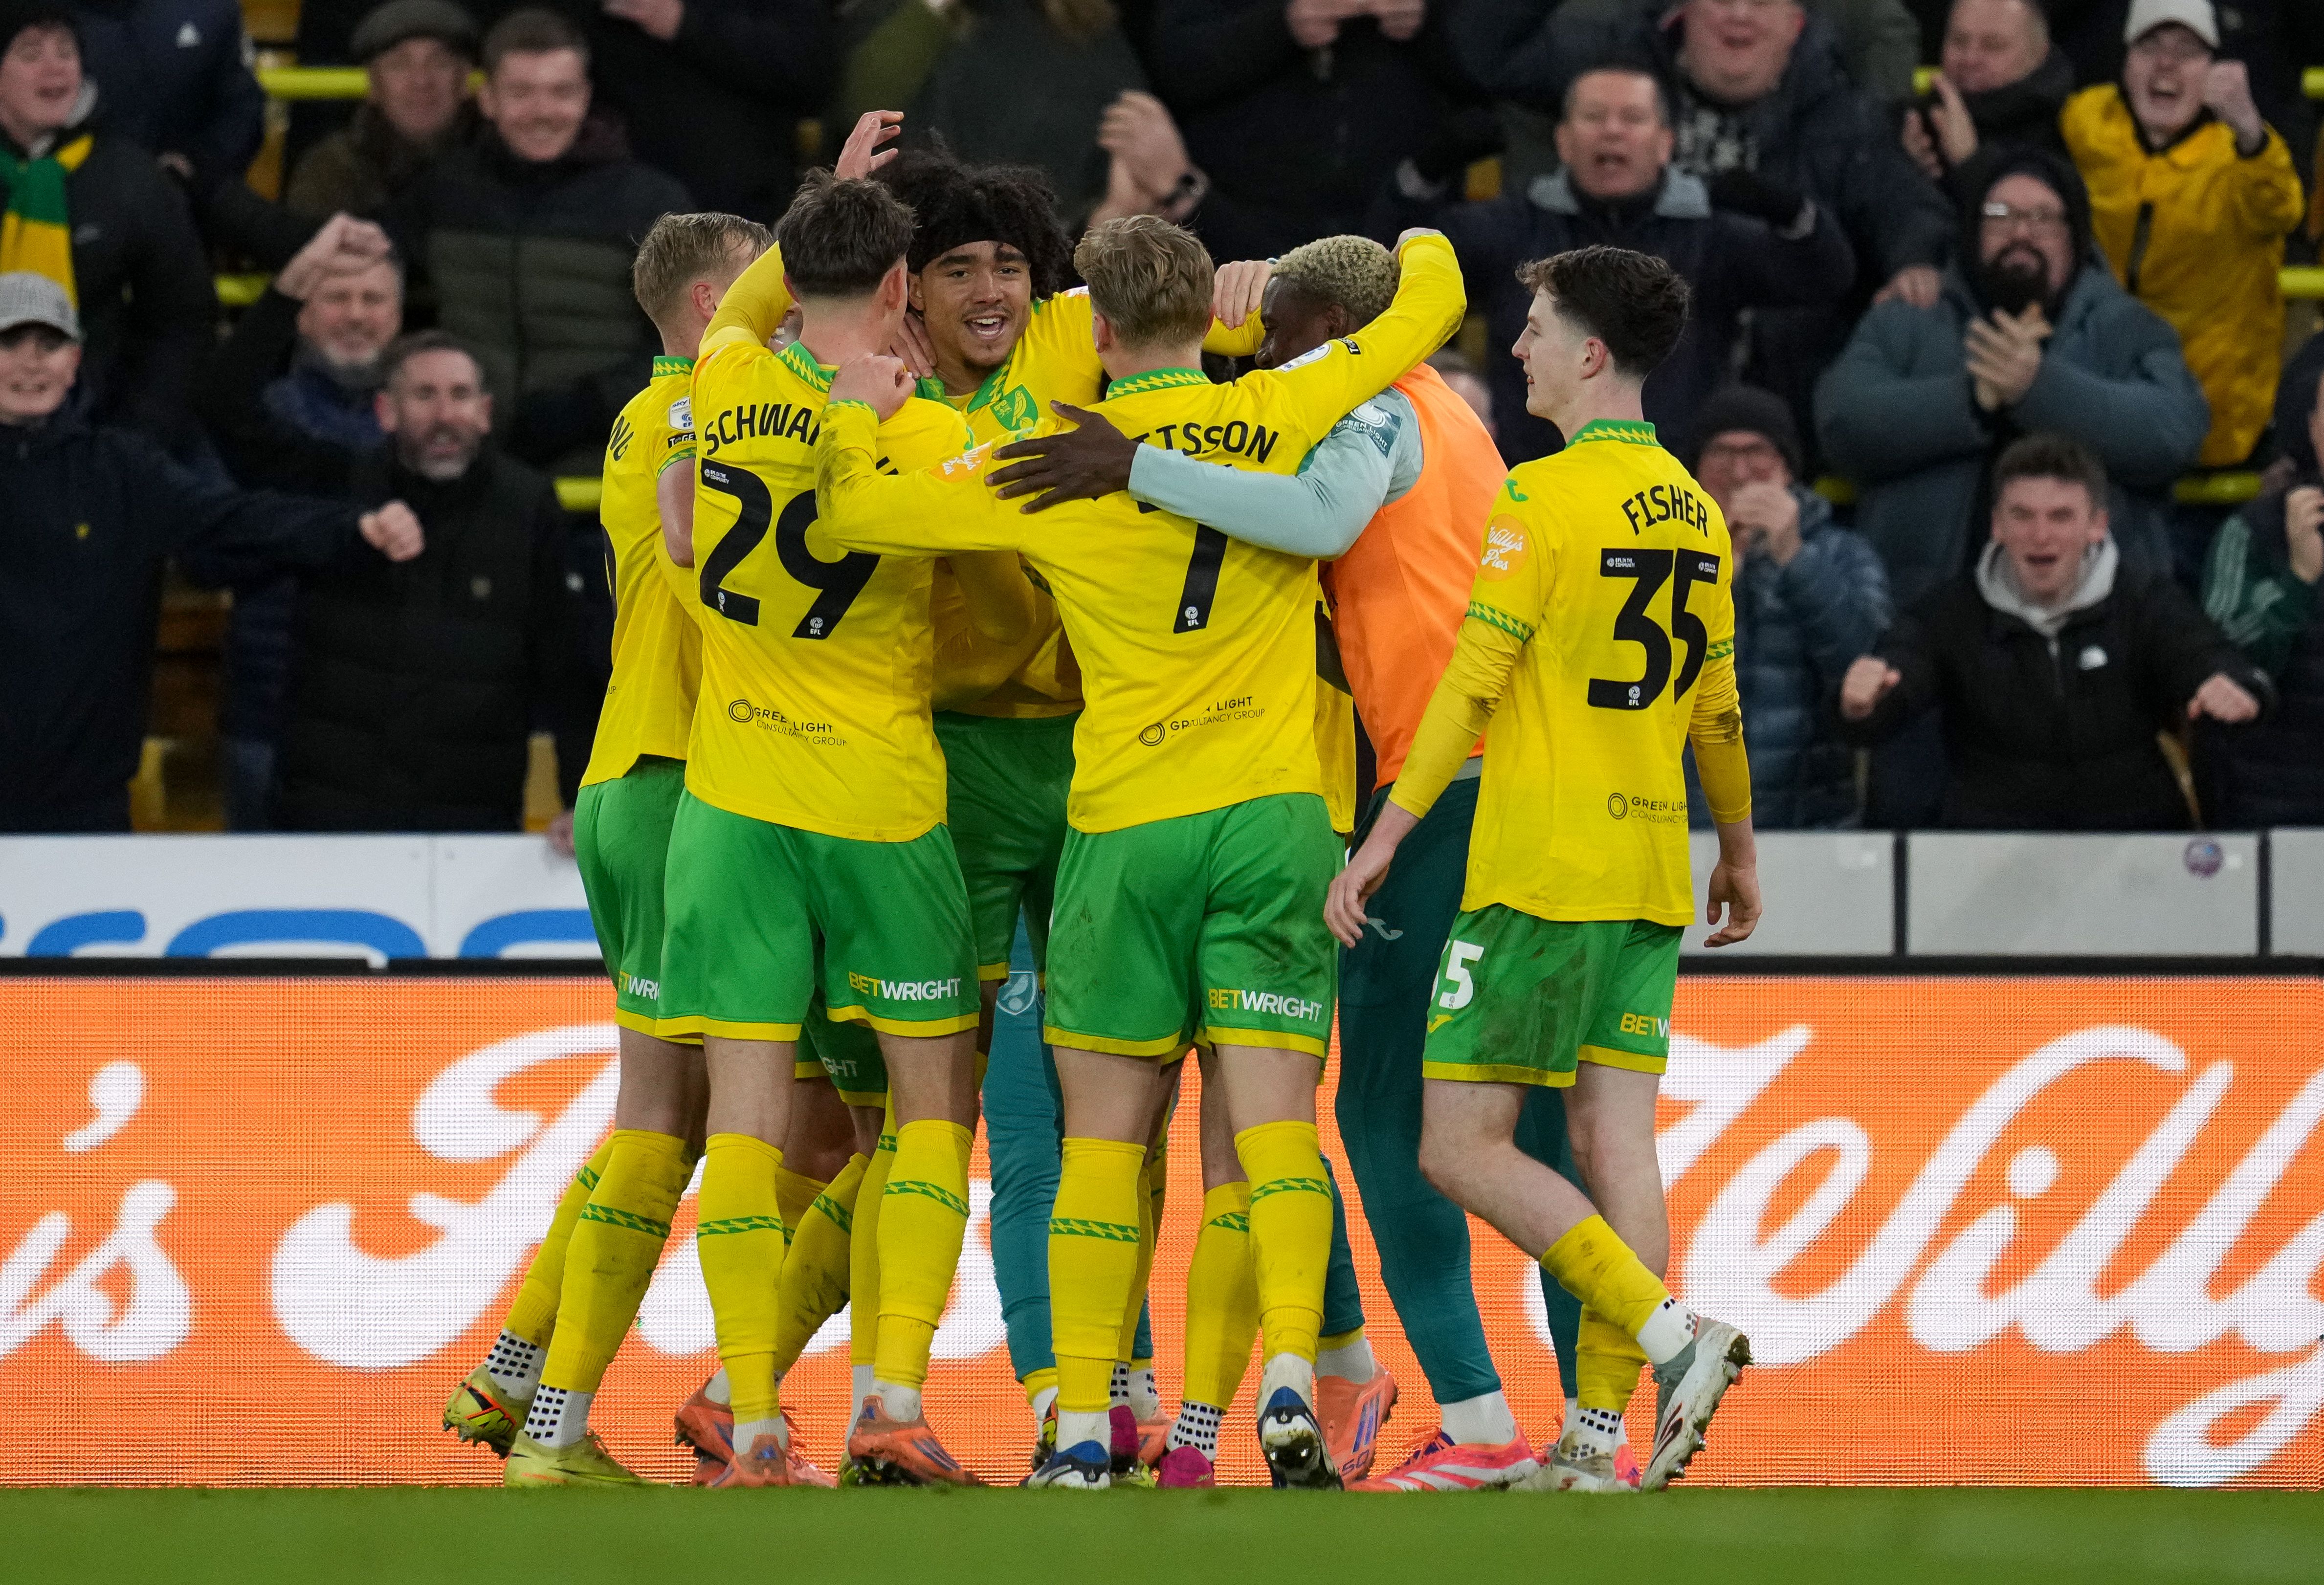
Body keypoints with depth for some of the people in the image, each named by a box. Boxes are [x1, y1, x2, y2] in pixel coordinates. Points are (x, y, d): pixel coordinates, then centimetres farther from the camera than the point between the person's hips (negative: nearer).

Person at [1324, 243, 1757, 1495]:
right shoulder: (1693, 511, 12)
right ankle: (1599, 1442, 0)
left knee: (1461, 1147, -4)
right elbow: (1715, 708, 19)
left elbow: (1470, 687, -14)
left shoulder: (1545, 497, -11)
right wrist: (1739, 854, 32)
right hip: (1649, 875, 8)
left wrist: (1382, 839, -11)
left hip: (1537, 867, -8)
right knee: (1616, 1147, 4)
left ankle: (1672, 1336, -16)